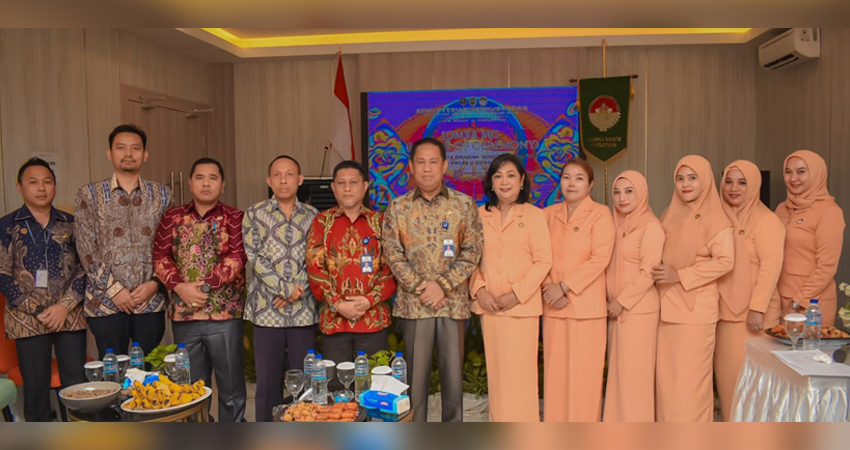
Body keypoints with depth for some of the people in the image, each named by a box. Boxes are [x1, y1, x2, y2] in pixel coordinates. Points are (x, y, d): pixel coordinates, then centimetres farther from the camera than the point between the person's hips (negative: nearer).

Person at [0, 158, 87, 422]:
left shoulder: (70, 224, 8)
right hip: (27, 321, -1)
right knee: (35, 389, 5)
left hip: (70, 317, 1)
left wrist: (64, 306, -9)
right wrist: (38, 311, -8)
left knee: (78, 387, 2)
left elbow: (84, 269, 4)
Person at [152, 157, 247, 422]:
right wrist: (180, 287, -12)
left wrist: (204, 285, -18)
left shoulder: (234, 218, 1)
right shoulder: (173, 218, 10)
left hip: (225, 314, -3)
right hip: (183, 315, 3)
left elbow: (236, 258, -11)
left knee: (231, 387, 6)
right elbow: (160, 257, 3)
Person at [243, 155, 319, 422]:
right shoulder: (255, 214, 4)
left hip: (304, 310, 1)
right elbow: (254, 257, -5)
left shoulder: (312, 216, 7)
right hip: (267, 310, -1)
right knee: (268, 380, 7)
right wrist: (286, 288, -13)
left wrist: (296, 292, -12)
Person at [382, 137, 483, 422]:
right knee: (415, 375, 7)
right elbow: (392, 253, -1)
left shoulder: (464, 204, 3)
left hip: (453, 302, 0)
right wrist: (419, 287, -11)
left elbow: (472, 251, -2)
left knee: (453, 373, 7)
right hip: (413, 303, 0)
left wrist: (442, 285, -11)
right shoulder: (398, 208, 5)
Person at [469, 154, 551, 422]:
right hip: (488, 305, 3)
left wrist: (517, 294, -13)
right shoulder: (480, 215, 8)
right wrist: (479, 289, -6)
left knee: (519, 371, -2)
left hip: (521, 305, -3)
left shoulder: (534, 215, -1)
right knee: (495, 372, 9)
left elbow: (543, 260, -5)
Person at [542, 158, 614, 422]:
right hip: (553, 305, 4)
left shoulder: (600, 214, -2)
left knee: (584, 374, 0)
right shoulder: (549, 214, 11)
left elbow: (600, 258, -11)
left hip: (587, 305, -4)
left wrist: (564, 286, -14)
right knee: (555, 372, 7)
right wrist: (548, 286, -8)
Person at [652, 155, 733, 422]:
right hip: (667, 305, 6)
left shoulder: (715, 219, -5)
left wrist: (680, 275, -17)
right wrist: (660, 273, 1)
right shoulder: (669, 216, 13)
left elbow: (725, 261, -13)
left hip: (696, 307, -5)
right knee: (666, 373, 7)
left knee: (691, 375, -2)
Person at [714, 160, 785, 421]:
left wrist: (758, 308, -20)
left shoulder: (765, 220, -8)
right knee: (726, 371, 10)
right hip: (725, 311, 6)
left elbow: (771, 265, -15)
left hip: (750, 312, -6)